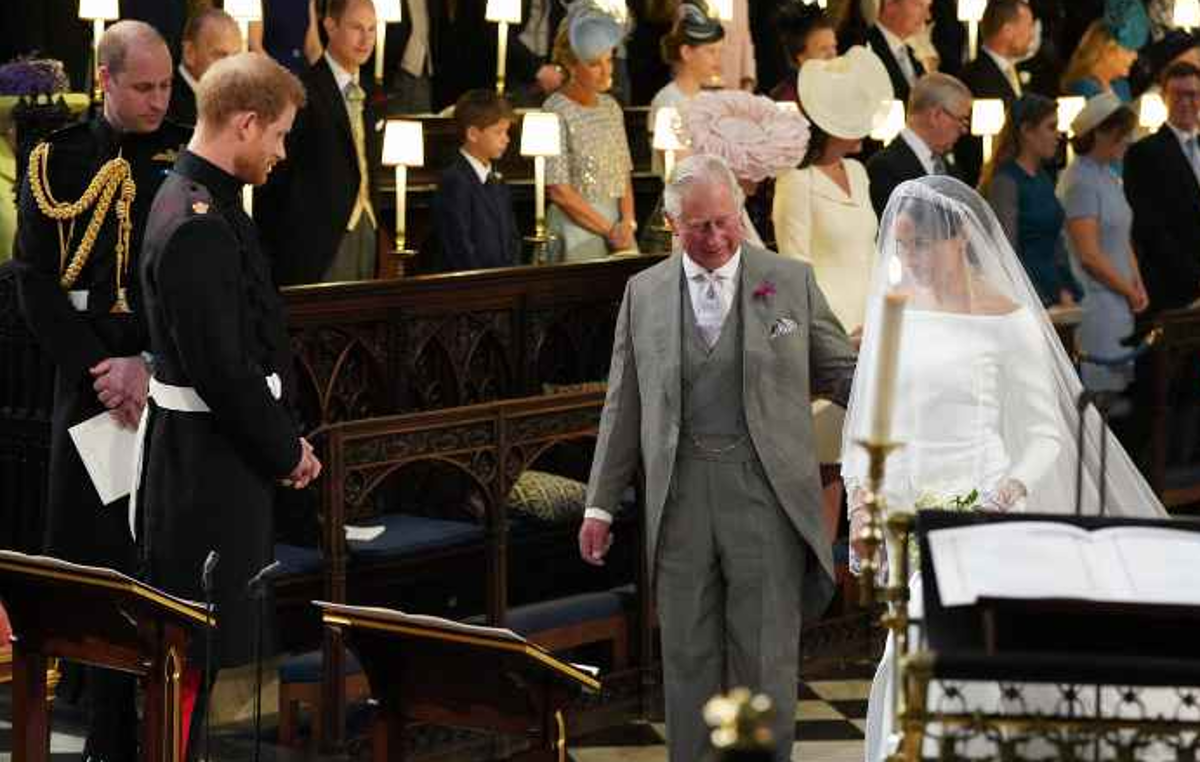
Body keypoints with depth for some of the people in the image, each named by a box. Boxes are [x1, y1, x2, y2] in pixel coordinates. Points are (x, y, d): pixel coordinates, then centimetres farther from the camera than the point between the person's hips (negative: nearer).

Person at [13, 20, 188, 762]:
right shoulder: (57, 162, 4)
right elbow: (36, 280, 1)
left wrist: (150, 366, -12)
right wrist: (97, 368, -9)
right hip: (91, 383, 1)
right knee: (96, 557, 1)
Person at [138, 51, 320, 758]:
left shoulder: (203, 202, 11)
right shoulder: (198, 226, -22)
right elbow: (221, 370, -23)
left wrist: (285, 439, 10)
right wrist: (285, 451, -10)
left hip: (214, 459, 10)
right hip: (208, 465, -10)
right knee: (194, 651, -2)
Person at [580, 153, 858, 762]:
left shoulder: (791, 281, 3)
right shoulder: (644, 293, 8)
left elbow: (843, 373, 7)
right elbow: (623, 408, 12)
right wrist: (601, 504, 10)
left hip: (765, 491, -2)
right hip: (680, 495, 2)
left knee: (765, 655, 0)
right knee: (687, 655, 7)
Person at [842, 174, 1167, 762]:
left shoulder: (1007, 321, -6)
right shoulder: (894, 308, 7)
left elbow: (1045, 436, -5)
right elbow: (866, 418, 12)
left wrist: (1002, 500, -21)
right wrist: (861, 499, -3)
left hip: (979, 513, -4)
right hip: (907, 514, 4)